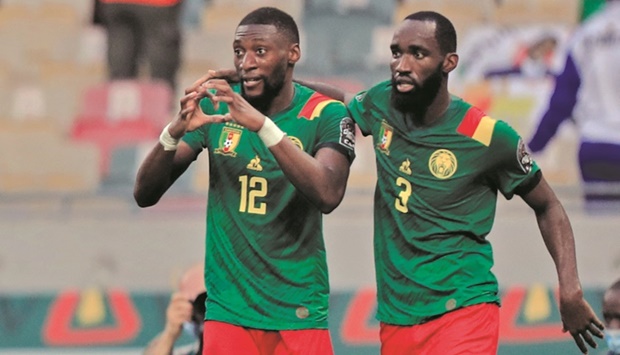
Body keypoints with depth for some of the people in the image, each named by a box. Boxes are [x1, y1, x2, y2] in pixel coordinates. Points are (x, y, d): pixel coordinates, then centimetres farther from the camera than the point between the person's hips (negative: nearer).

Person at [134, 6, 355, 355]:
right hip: (228, 311, 2)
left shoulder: (326, 115, -6)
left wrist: (262, 125, -32)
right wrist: (175, 132, -22)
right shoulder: (215, 105, 1)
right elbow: (145, 194, -3)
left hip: (300, 316, -2)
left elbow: (329, 195, -24)